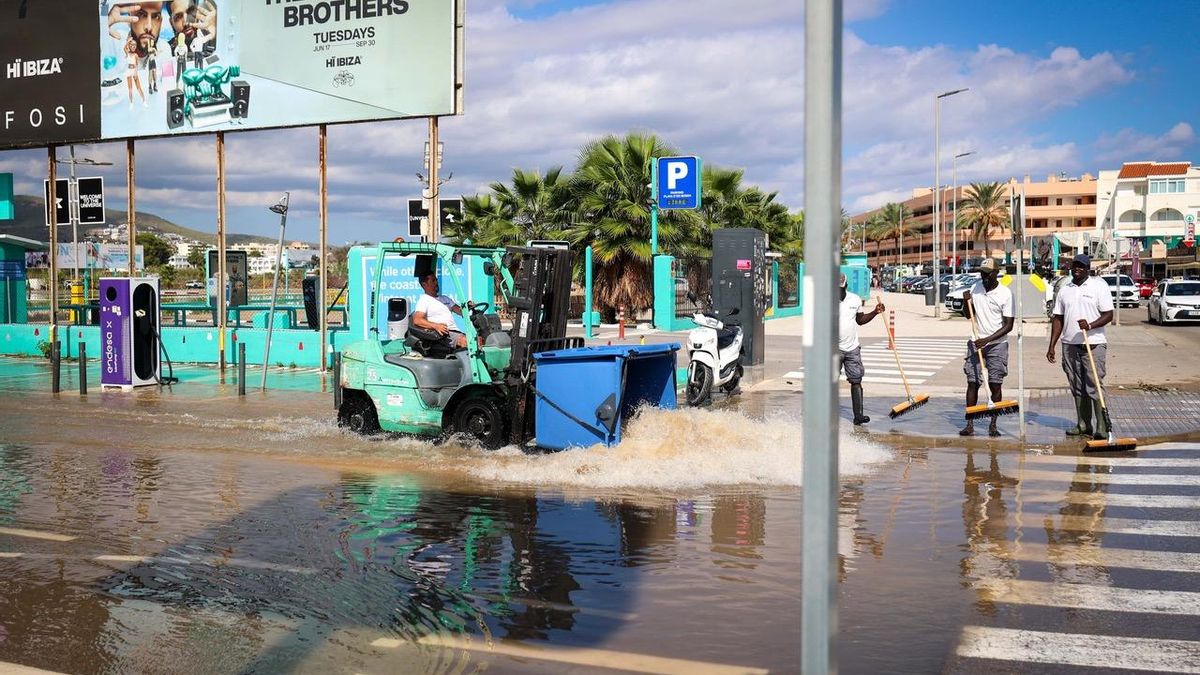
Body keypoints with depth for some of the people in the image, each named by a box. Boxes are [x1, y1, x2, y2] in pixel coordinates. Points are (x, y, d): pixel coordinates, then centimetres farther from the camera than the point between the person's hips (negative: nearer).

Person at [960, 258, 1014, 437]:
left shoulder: (1005, 294, -9)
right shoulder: (975, 288, 6)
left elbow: (1008, 326, -10)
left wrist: (987, 340, -18)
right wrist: (966, 302, -4)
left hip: (997, 344, -3)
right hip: (976, 343, 3)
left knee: (995, 385, -2)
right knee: (972, 383, -1)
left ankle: (993, 425, 6)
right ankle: (970, 424, 0)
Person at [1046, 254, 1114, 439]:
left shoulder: (1099, 286, 0)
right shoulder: (1064, 290, 14)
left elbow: (1108, 314, -5)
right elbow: (1058, 319, 15)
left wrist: (1090, 326, -23)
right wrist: (1052, 346, 9)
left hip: (1093, 344, -5)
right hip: (1070, 345, 5)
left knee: (1095, 386, -9)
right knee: (1077, 388, 8)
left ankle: (1102, 427, -9)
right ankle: (1083, 425, 15)